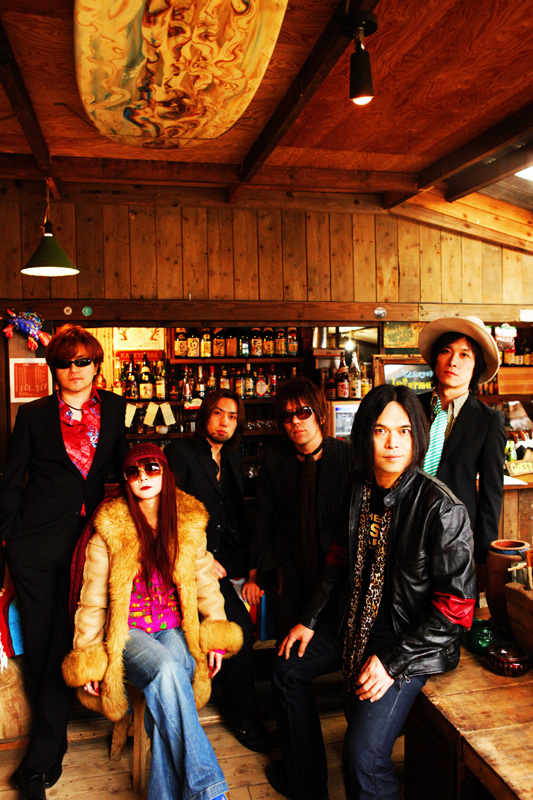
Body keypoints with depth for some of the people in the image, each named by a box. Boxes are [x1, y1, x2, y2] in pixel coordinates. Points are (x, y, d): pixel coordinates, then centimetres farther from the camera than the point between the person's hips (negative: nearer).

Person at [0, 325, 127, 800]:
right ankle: (53, 745, 28)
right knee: (40, 642, 8)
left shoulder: (115, 410, 6)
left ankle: (41, 759, 18)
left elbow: (124, 470, 10)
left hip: (89, 540, 0)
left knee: (66, 642, 3)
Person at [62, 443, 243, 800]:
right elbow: (92, 600, 1)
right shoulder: (109, 529, -6)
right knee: (166, 669, -33)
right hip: (127, 631, -2)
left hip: (175, 628, 3)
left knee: (165, 695, -29)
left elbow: (205, 581, 10)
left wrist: (216, 637, 5)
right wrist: (89, 659, 1)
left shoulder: (189, 522, 2)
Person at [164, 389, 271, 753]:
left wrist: (251, 569, 4)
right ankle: (244, 715, -1)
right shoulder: (180, 452, -2)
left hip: (228, 555, 6)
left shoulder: (233, 458, 17)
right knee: (239, 624, -19)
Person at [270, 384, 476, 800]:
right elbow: (341, 555, 10)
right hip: (360, 622, 8)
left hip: (413, 638, -7)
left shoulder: (441, 508, -25)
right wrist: (309, 620, 10)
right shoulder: (361, 488, -4)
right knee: (289, 670, 18)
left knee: (362, 757, -19)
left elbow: (456, 603, -20)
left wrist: (392, 661, -21)